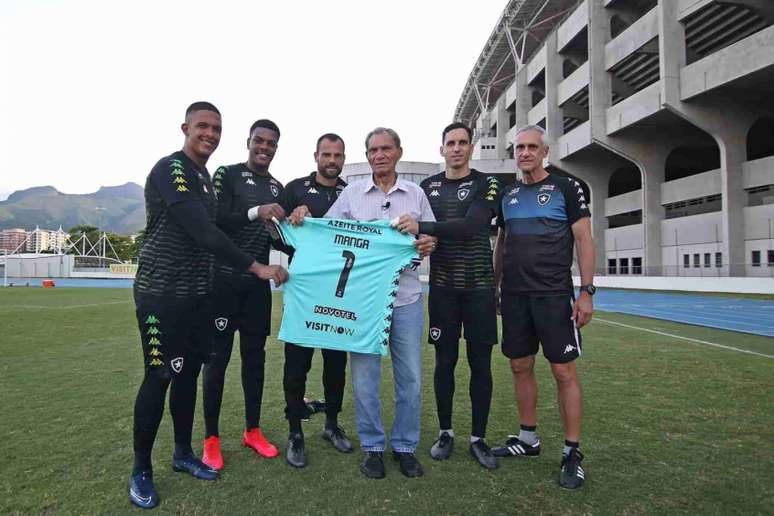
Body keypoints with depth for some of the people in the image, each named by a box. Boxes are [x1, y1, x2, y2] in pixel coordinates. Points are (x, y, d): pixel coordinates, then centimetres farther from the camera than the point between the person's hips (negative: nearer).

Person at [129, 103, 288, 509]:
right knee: (160, 377, 0)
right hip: (161, 294, -8)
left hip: (196, 294, 8)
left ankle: (183, 454, 30)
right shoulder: (170, 169, -14)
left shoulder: (203, 175, 15)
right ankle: (140, 471, 18)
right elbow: (204, 232, -24)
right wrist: (257, 267, -24)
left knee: (189, 373, 13)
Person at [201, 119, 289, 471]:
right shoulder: (227, 174, -3)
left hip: (258, 282, 5)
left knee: (255, 354, 10)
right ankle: (211, 438, 13)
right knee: (218, 355, 1)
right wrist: (255, 212, -30)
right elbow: (215, 219, -17)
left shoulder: (277, 187, 14)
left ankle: (252, 430, 23)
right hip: (224, 279, -5)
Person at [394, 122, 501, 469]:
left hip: (479, 286, -1)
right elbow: (415, 229, 14)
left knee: (480, 362, 5)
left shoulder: (486, 184, 0)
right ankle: (445, 433, 23)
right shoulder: (428, 186, 9)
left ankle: (478, 438, 19)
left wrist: (422, 228, -27)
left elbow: (471, 225, -18)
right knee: (445, 360, 6)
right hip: (443, 287, 2)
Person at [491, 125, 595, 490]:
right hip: (514, 295, 5)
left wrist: (586, 291, -11)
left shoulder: (566, 188, 0)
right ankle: (528, 439, 26)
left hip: (554, 295, -5)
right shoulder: (507, 195, 13)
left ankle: (572, 452, 12)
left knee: (564, 371, -1)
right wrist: (494, 287, 14)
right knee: (521, 367, 10)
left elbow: (584, 240, -4)